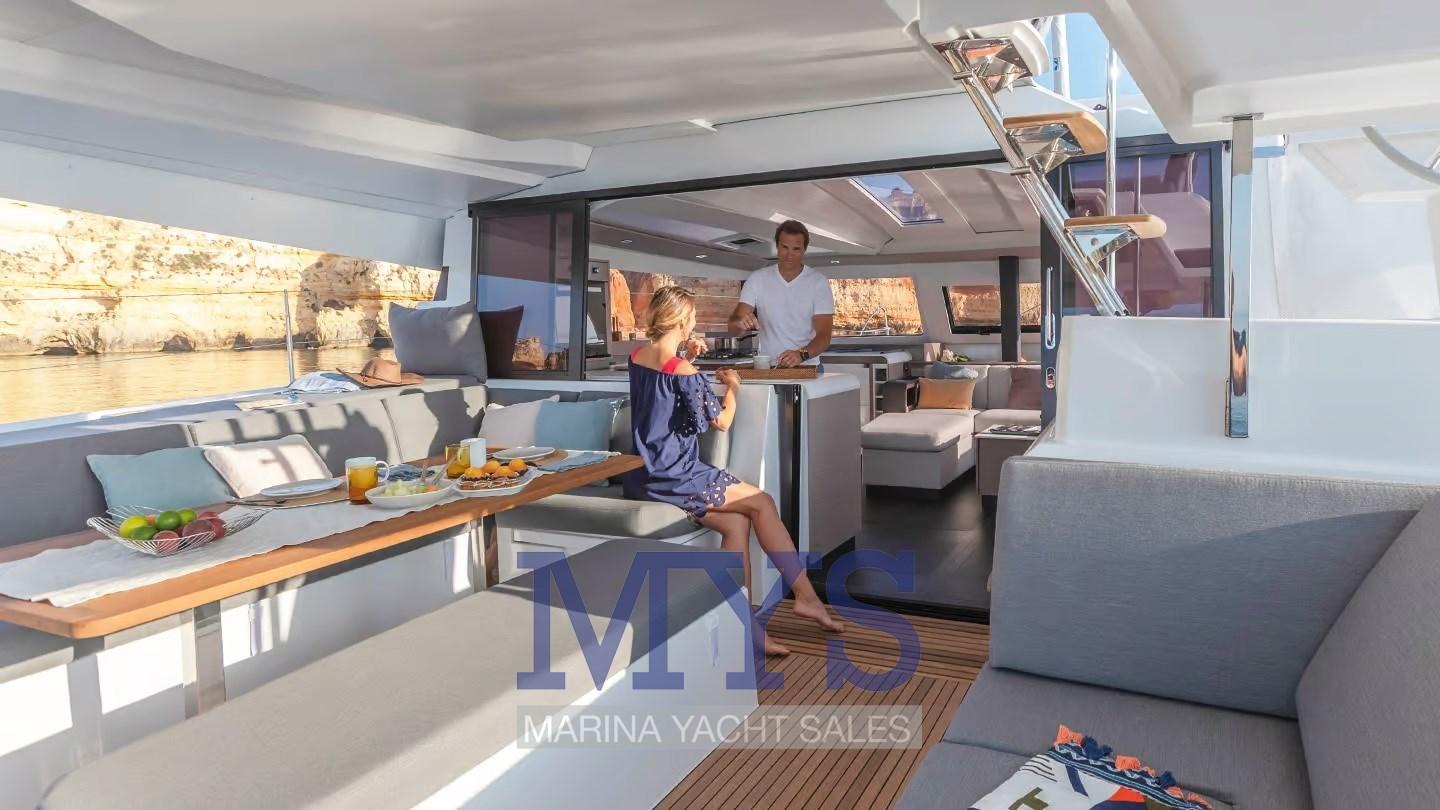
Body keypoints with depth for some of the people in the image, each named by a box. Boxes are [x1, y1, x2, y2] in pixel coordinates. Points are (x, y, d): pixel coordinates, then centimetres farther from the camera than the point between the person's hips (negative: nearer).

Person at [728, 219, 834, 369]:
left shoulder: (818, 282, 0)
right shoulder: (757, 279, 4)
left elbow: (824, 335, -6)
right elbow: (733, 328, 0)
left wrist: (801, 354, -26)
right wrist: (740, 322, -24)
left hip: (807, 368, -1)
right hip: (767, 368, 1)